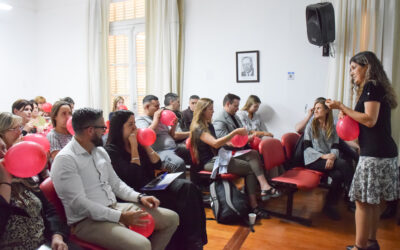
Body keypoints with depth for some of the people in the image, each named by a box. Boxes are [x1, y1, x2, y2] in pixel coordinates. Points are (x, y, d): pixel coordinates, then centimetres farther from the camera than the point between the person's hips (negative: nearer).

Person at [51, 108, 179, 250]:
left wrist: (139, 197, 0)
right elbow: (79, 203, -21)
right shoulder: (65, 159, -14)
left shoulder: (100, 151, 11)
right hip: (88, 220, -8)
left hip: (115, 207, 8)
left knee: (171, 218, 2)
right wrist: (120, 217, -24)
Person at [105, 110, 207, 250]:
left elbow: (157, 165, 12)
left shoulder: (138, 143, 11)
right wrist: (134, 147, -13)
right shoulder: (111, 151, -7)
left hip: (152, 186, 7)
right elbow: (133, 178, -17)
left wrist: (145, 144, 1)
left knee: (188, 188, -17)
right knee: (175, 203, -26)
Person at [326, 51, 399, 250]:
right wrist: (347, 115, 11)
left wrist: (341, 107, -14)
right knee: (373, 200, 15)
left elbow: (370, 120, -19)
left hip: (375, 153, -10)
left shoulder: (371, 87, -9)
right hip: (383, 152, 10)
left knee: (363, 200, -4)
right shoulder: (376, 88, 20)